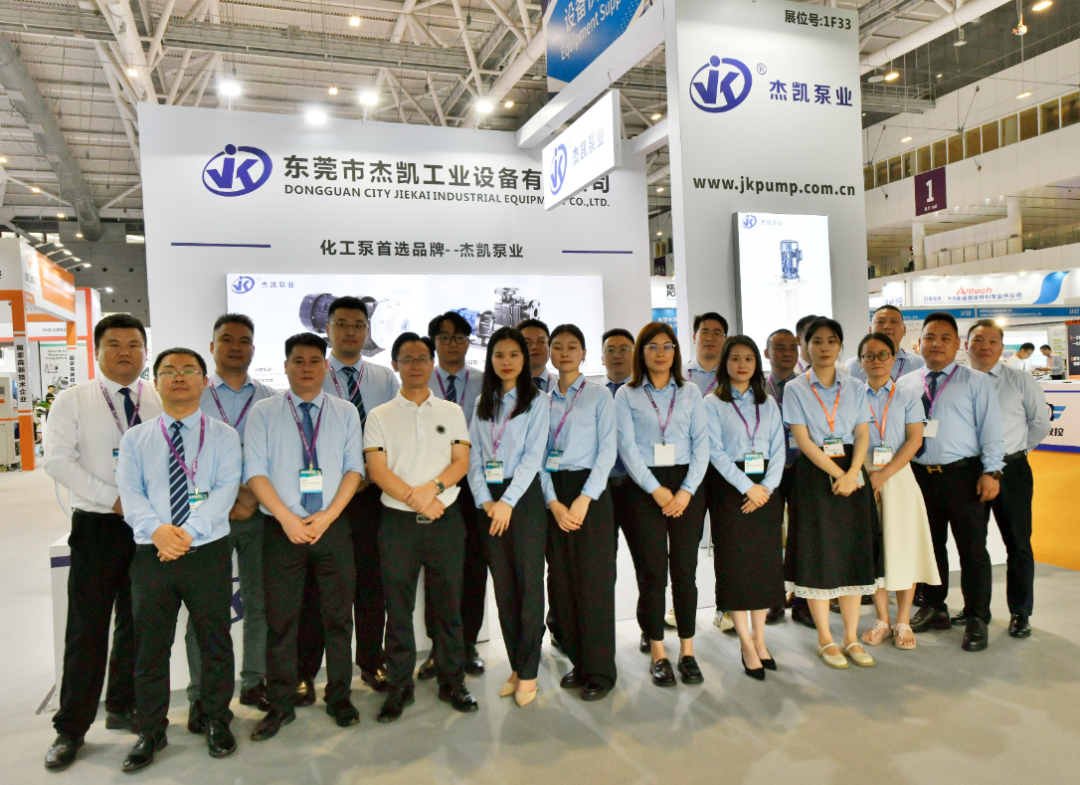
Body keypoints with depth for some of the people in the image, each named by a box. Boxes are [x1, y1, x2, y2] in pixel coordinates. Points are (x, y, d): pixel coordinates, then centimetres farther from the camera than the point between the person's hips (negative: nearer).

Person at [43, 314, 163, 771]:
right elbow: (57, 461, -8)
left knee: (136, 626, 12)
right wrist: (114, 499, -15)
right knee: (87, 630, 2)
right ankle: (71, 729, 16)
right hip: (97, 526, -2)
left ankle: (122, 708, 29)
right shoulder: (72, 401, 1)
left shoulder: (162, 402, 5)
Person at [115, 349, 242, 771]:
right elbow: (130, 492, -2)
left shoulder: (223, 436, 3)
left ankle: (216, 722, 28)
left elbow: (225, 489, -8)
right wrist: (157, 529, -21)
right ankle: (151, 732, 27)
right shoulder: (135, 439, 9)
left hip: (208, 552, -1)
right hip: (151, 555, 2)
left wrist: (189, 531, -21)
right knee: (149, 646, 10)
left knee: (215, 641, 9)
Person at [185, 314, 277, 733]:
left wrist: (254, 497, -10)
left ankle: (254, 682, 22)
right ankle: (200, 695, 15)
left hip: (259, 514, 2)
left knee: (260, 602, 7)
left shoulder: (271, 400, 9)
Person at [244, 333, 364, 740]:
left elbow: (354, 468, 1)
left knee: (338, 616, 8)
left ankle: (339, 697, 24)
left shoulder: (345, 412, 7)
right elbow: (255, 471, -3)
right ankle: (280, 704, 22)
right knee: (280, 619, 6)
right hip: (281, 529, -1)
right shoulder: (263, 412, 3)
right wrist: (288, 518, -13)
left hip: (333, 526, 1)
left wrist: (326, 516, -11)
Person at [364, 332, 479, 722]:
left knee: (448, 603, 7)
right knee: (398, 607, 5)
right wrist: (415, 500, -15)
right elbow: (377, 470, -4)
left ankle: (452, 682, 21)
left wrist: (433, 487, -16)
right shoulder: (379, 416, 5)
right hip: (398, 523, -1)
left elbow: (462, 461, 1)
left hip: (446, 520, 1)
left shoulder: (452, 412, 10)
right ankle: (399, 686, 19)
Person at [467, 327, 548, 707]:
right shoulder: (482, 404, 13)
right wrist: (484, 500, -7)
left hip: (523, 497, -4)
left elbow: (533, 455, -9)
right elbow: (473, 455, 7)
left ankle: (528, 673, 9)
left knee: (528, 583, -2)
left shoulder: (536, 401, 0)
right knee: (503, 586, 9)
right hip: (490, 500, 4)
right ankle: (515, 666, 20)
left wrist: (508, 502, -16)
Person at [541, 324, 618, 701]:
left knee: (593, 581, -3)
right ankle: (578, 662, 20)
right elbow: (538, 455, 6)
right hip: (551, 494, 4)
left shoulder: (599, 395, 2)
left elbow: (607, 451, -5)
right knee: (561, 582, 6)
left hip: (589, 490, -4)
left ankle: (599, 672, 8)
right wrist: (553, 503, -7)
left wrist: (584, 499, -14)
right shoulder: (543, 401, 12)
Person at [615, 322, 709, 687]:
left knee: (685, 571, 2)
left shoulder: (690, 393, 11)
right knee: (652, 573, 0)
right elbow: (627, 447, -3)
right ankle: (657, 653, 13)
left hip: (686, 486, 2)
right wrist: (657, 490, -11)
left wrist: (687, 491, -7)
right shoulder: (626, 395, 5)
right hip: (645, 489, -2)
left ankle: (687, 651, 15)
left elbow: (701, 443, 5)